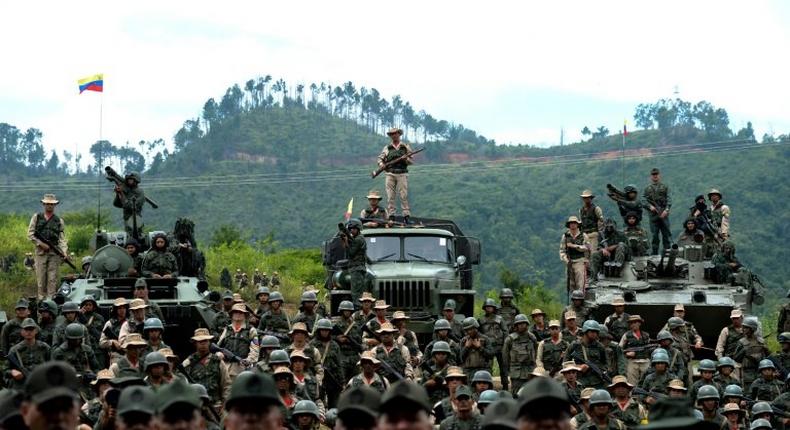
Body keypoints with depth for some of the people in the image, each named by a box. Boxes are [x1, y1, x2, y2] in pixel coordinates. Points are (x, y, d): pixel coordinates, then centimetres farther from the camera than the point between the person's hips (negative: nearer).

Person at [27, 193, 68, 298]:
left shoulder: (59, 221, 10)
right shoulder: (36, 217, 8)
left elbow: (62, 239, 6)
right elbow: (30, 234, 4)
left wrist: (64, 252, -9)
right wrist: (41, 244, -8)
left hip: (54, 253, 0)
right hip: (40, 252, 0)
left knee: (53, 280, -2)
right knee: (41, 279, -1)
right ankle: (41, 301, 3)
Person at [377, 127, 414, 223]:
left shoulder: (405, 147, 11)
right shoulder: (387, 148, 14)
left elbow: (412, 160, 10)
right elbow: (380, 158, 17)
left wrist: (406, 159, -11)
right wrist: (381, 163, -5)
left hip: (402, 174, -2)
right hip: (390, 174, 2)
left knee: (404, 195, -8)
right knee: (390, 196, -2)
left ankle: (406, 216, -8)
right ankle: (391, 216, 0)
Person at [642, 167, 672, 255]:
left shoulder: (664, 187, 13)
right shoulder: (647, 189, 15)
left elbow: (669, 199, 4)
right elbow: (643, 200, 6)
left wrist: (666, 210, -12)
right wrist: (650, 206, -13)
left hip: (664, 214, 0)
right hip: (653, 214, 0)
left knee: (666, 233, -3)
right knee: (654, 235, 0)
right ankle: (655, 253, 4)